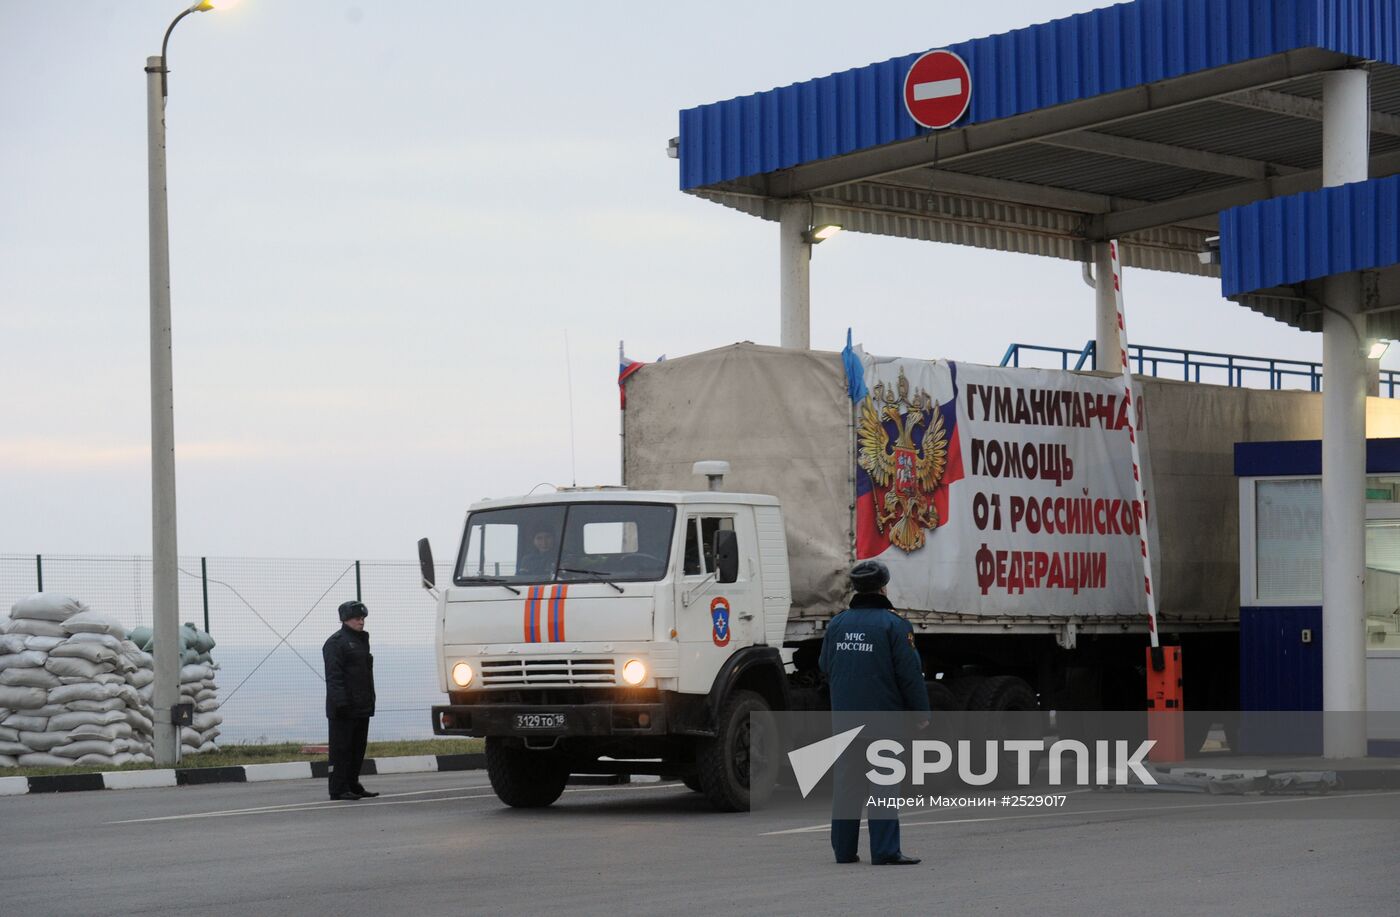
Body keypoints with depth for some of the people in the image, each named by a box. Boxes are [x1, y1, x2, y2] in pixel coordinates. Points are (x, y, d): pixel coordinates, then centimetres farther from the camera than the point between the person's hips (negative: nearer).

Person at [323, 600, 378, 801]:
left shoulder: (361, 640, 20)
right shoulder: (336, 642, -9)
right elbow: (333, 675, -17)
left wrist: (370, 701, 20)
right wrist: (341, 701, -24)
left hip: (361, 707, 9)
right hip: (344, 708, -9)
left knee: (358, 748, 12)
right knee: (341, 747, -7)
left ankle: (353, 785, 19)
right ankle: (339, 789, -7)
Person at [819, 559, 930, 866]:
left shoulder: (836, 624, 9)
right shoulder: (893, 625, -8)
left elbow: (826, 668, 17)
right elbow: (910, 673, -9)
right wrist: (921, 713, -2)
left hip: (844, 716, 5)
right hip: (883, 715, -5)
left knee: (846, 781, 9)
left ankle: (844, 849, 12)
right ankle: (885, 850, -7)